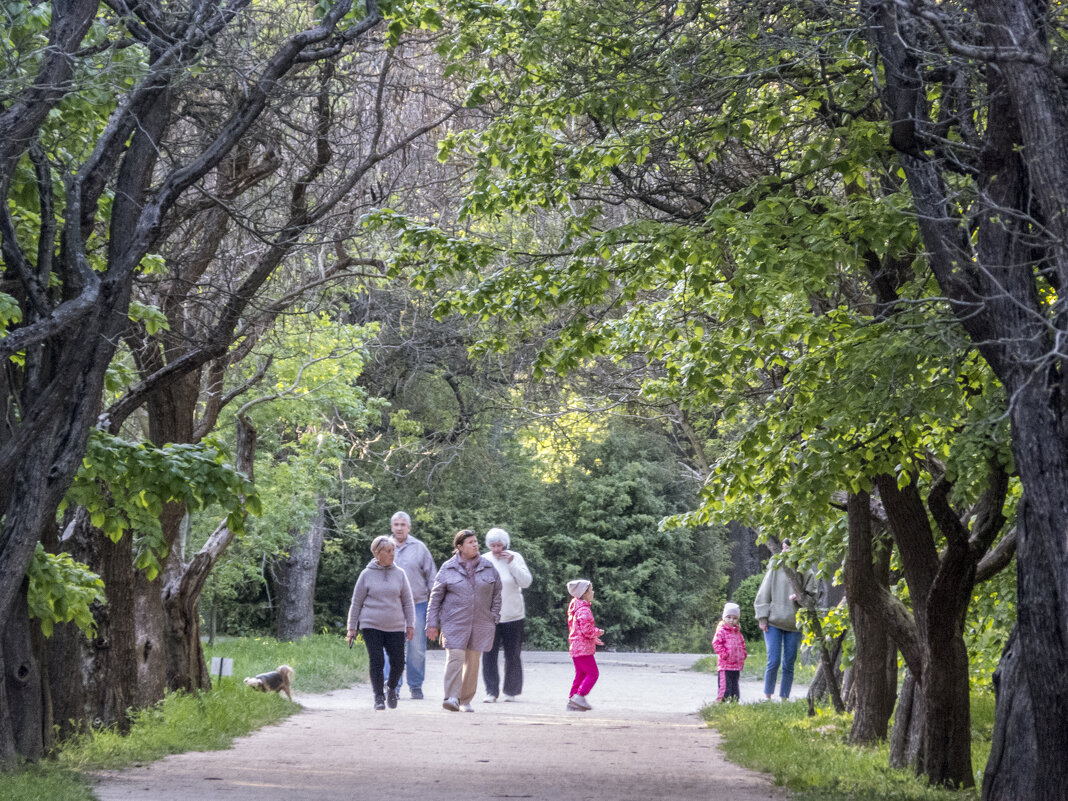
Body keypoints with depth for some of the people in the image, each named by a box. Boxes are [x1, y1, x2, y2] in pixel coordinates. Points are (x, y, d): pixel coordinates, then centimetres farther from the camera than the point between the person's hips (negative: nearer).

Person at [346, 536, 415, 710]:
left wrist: (410, 625, 4)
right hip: (371, 626, -2)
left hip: (395, 627, 2)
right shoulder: (367, 575, 0)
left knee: (398, 663, -1)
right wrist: (352, 628, 4)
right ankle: (378, 697, 6)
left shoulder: (399, 574, 6)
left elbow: (407, 602, 10)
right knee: (377, 662, -6)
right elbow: (356, 603, 5)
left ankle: (391, 688, 27)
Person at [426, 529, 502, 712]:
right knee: (455, 658, -15)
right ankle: (452, 697, -18)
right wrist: (432, 624, 1)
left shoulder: (488, 568, 8)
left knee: (473, 662, 5)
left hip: (480, 624, 3)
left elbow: (496, 594, 15)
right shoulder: (448, 569, 1)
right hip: (454, 622, -3)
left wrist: (494, 618, 8)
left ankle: (465, 701, 15)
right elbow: (435, 597, 5)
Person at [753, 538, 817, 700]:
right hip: (774, 622, -1)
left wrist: (799, 597, -16)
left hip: (794, 624, 1)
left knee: (789, 664, 4)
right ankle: (767, 696, 2)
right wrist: (762, 618, -3)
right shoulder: (775, 569, 3)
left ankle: (784, 698, 12)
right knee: (773, 661, -9)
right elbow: (763, 594, 4)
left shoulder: (806, 573, 4)